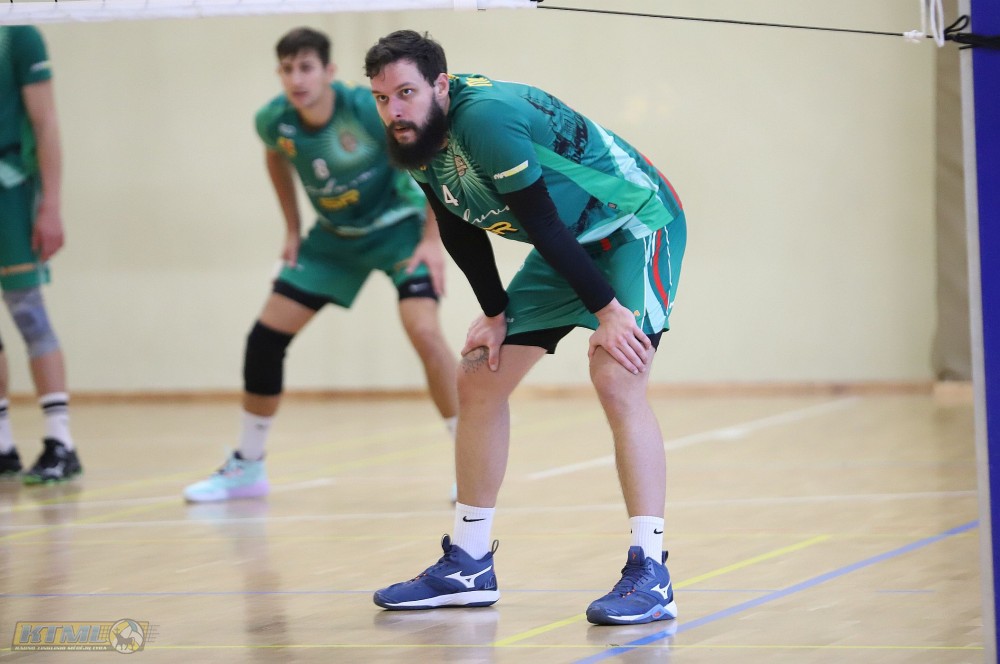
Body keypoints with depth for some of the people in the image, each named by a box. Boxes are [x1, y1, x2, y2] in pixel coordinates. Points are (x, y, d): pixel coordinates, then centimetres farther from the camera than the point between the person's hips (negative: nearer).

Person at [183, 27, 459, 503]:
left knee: (423, 330, -27)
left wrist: (433, 238, -23)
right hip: (334, 235, 5)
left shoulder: (368, 110, -29)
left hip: (397, 226, -5)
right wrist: (293, 229, 7)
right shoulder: (275, 119, -15)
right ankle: (247, 467, 18)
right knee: (265, 337, 0)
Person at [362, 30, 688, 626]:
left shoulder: (485, 117, -32)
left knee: (616, 378, -27)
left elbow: (542, 223, -30)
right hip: (571, 245, 9)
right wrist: (495, 315, 3)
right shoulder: (418, 142, -5)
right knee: (478, 379, 8)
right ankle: (469, 566, 17)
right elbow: (460, 229, 8)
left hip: (637, 224, -9)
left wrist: (607, 310, -27)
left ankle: (651, 574, -27)